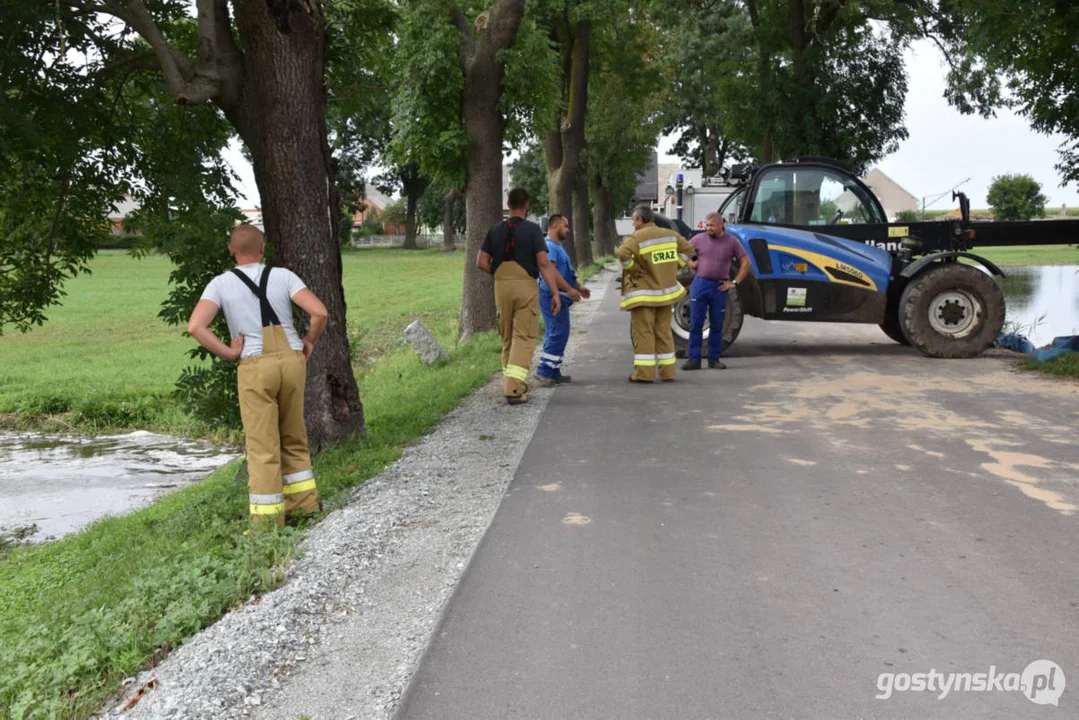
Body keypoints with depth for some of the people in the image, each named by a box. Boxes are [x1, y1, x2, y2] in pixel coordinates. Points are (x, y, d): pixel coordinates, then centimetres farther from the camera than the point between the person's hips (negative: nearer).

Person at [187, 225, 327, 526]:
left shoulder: (220, 283, 2)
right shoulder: (283, 276, 4)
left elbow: (195, 326, -12)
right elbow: (319, 312, -7)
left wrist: (228, 353, -2)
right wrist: (309, 342, 9)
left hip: (256, 367, -2)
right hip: (292, 360, 2)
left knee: (262, 446, 3)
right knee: (293, 437, 19)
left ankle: (268, 518, 6)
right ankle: (303, 501, 24)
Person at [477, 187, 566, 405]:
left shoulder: (495, 230, 6)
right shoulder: (532, 229, -6)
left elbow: (481, 262, 3)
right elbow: (544, 263, -11)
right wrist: (555, 293, -10)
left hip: (501, 287, 4)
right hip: (526, 286, -4)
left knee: (507, 337, 16)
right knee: (524, 337, -2)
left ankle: (511, 384, 25)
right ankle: (514, 389, -13)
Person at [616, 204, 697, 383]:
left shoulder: (637, 237, -13)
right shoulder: (670, 234, 7)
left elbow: (622, 253, -30)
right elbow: (687, 248, 14)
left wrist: (632, 268, -15)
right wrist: (674, 266, 12)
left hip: (644, 294, -6)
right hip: (665, 291, 6)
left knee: (643, 333, -2)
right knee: (664, 332, 13)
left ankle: (644, 373, -5)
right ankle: (667, 372, 16)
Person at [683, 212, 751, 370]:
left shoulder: (732, 241, 2)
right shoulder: (699, 239, 2)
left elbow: (745, 262, 5)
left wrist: (735, 282, -1)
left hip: (719, 287, 0)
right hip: (700, 284, 0)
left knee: (717, 325, 8)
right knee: (695, 324, 0)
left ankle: (714, 359, 18)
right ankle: (694, 359, 5)